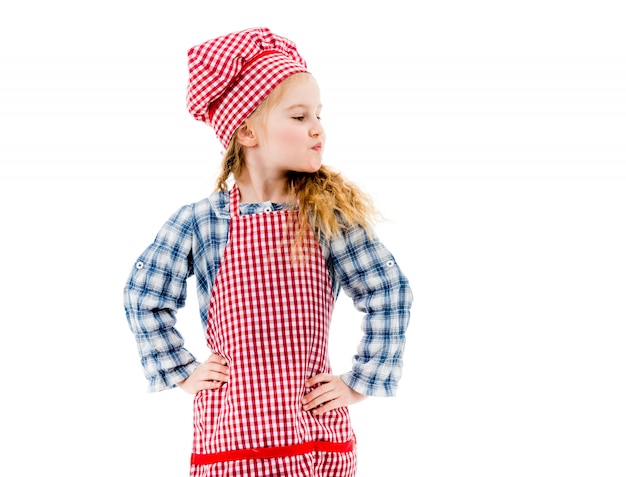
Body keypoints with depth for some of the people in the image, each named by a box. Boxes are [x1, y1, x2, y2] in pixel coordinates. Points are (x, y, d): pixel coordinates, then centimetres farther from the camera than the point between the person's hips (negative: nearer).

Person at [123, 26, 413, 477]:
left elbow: (390, 293, -1)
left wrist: (359, 384, -1)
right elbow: (144, 297, 8)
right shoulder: (199, 222, -4)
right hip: (231, 436, 0)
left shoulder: (329, 216, -4)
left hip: (318, 425, 1)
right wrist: (183, 372, 6)